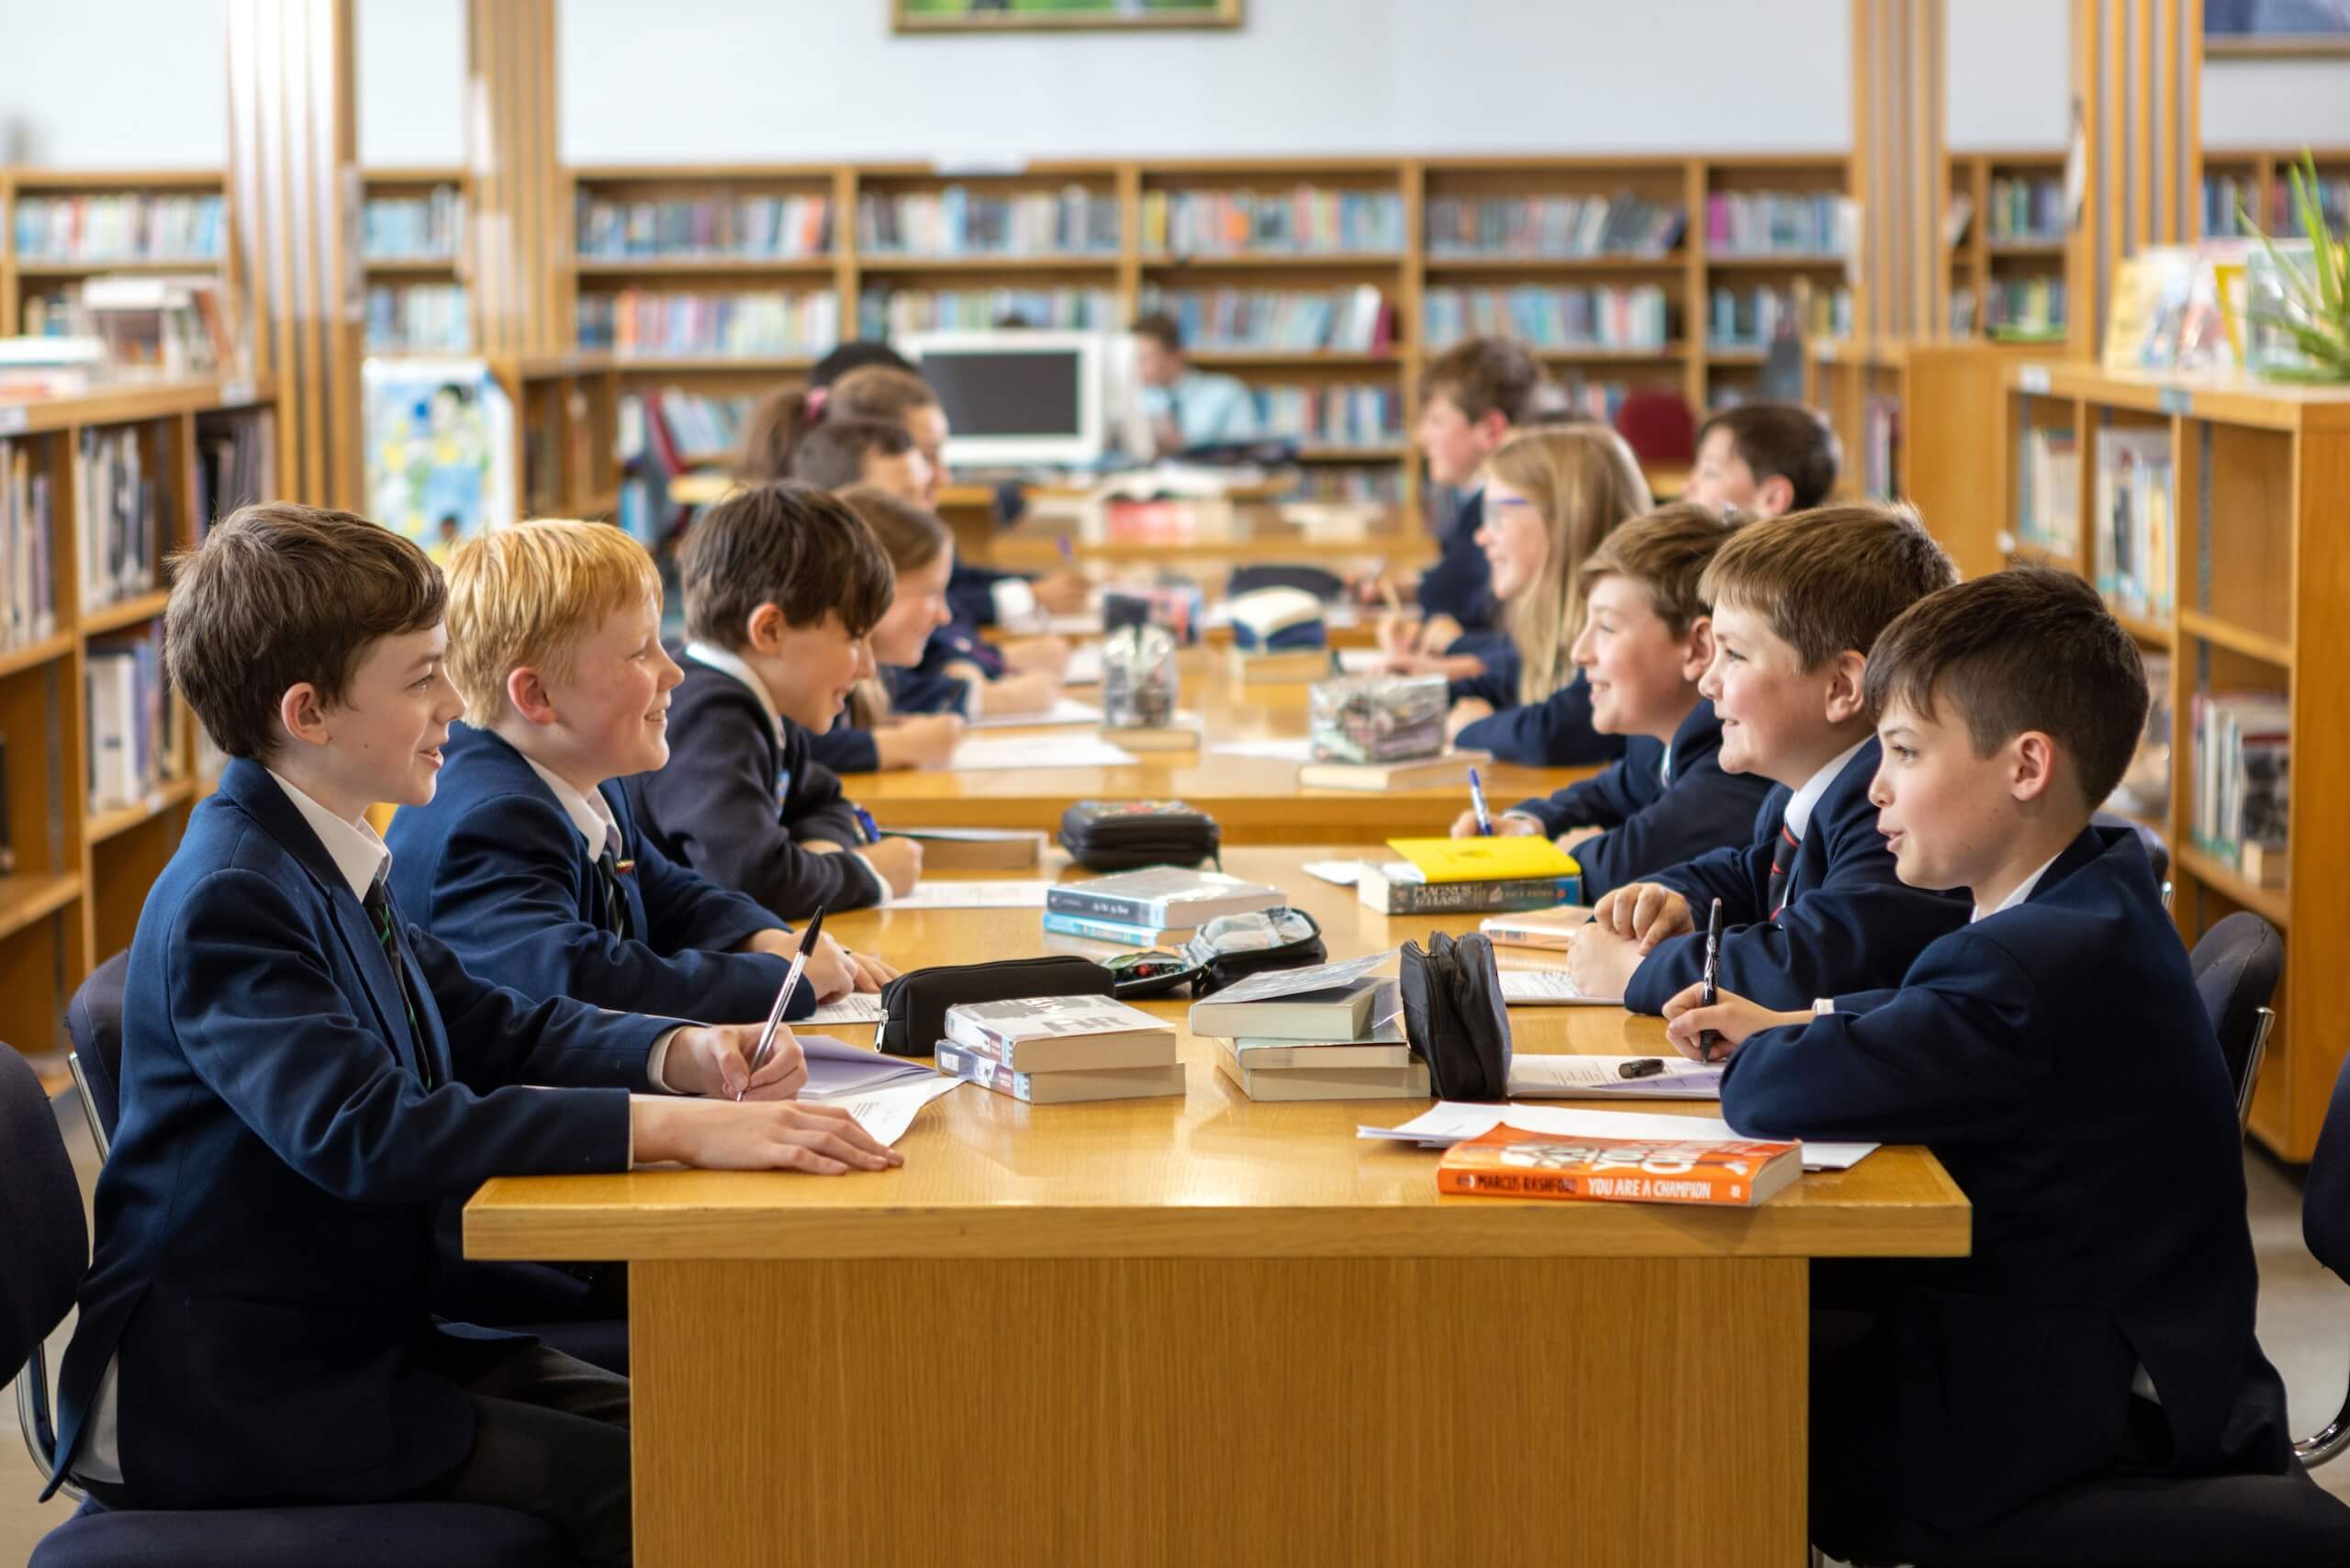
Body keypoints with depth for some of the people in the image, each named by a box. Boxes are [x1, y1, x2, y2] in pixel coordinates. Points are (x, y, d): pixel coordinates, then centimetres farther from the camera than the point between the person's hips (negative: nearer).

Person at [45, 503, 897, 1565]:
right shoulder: (229, 898, -21)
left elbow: (488, 1027, 15)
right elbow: (371, 1133, -34)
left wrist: (683, 1055, -5)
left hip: (364, 1338, 9)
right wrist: (671, 1127, -38)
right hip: (226, 1398, -9)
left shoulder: (326, 865, 8)